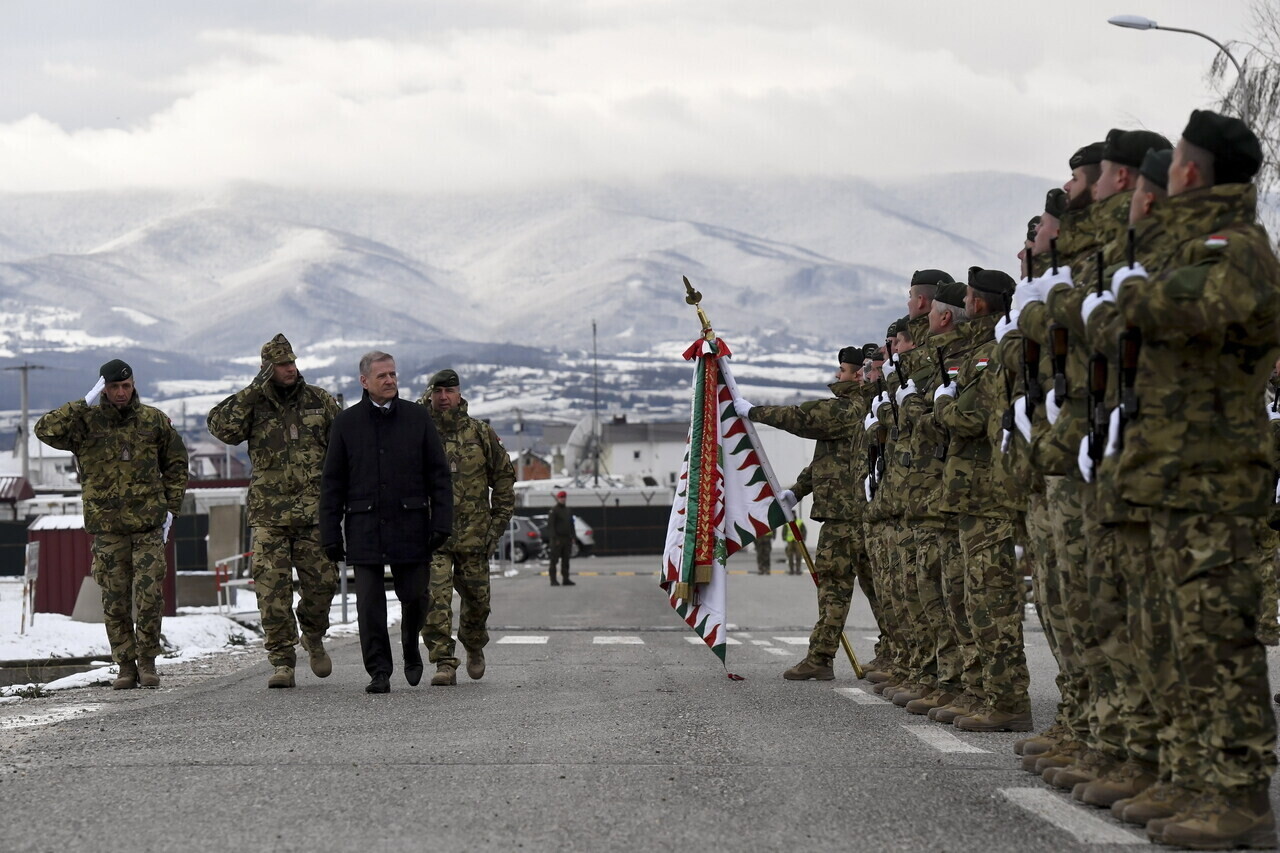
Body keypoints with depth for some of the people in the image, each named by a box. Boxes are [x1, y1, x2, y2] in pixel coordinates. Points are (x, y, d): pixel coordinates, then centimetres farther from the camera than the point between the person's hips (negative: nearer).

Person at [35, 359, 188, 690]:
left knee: (149, 596, -6)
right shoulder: (86, 422, 0)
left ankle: (147, 662, 8)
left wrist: (171, 509, 9)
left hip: (149, 525, 0)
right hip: (107, 526, 0)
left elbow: (176, 464, 17)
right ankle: (126, 666, 10)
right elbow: (45, 430, -17)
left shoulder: (154, 421, 5)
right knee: (115, 601, 2)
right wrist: (85, 404, -17)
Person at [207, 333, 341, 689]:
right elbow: (220, 426, -14)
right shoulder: (253, 405, 3)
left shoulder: (320, 401, 8)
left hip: (315, 513, 1)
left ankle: (314, 639, 28)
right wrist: (253, 391, -18)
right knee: (272, 589, -6)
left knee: (321, 582, 0)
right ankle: (282, 662, 0)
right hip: (269, 514, -1)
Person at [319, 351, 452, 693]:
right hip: (364, 527, 0)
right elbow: (332, 483, 7)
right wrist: (330, 534, 2)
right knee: (369, 603, -4)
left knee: (414, 596, 5)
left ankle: (411, 651, 32)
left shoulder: (418, 417, 5)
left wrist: (441, 522, -3)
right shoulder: (346, 423, 6)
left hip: (410, 525, 0)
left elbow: (439, 474, 6)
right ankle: (379, 672, 3)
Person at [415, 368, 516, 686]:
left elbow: (504, 475, 12)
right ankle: (444, 663, -12)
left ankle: (474, 647, 39)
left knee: (476, 598, 11)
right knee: (435, 597, -14)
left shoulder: (481, 433, 4)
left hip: (473, 532, 2)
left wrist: (499, 520, 8)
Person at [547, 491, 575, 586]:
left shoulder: (568, 511, 17)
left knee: (565, 560, 6)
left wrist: (572, 537, 10)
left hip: (566, 539, 7)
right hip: (557, 539, -7)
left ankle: (566, 579, 8)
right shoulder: (553, 511, -5)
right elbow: (550, 525, -12)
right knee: (554, 560, -6)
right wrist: (554, 538, -19)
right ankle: (553, 580, -6)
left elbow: (571, 525, 20)